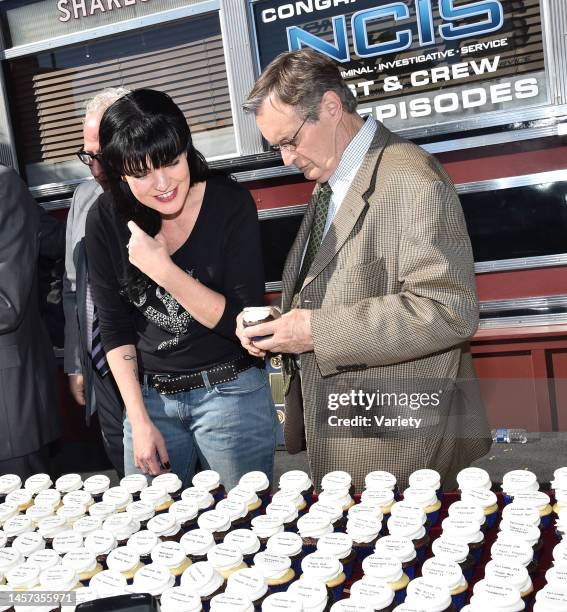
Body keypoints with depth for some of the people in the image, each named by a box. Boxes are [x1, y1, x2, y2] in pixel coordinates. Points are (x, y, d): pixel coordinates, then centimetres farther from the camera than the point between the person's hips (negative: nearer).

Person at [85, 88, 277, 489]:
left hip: (229, 392, -3)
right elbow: (115, 327, 1)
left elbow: (245, 322, -15)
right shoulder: (107, 220, -5)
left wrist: (163, 269, -25)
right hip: (150, 396, 3)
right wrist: (139, 421, -4)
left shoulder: (231, 204, -13)